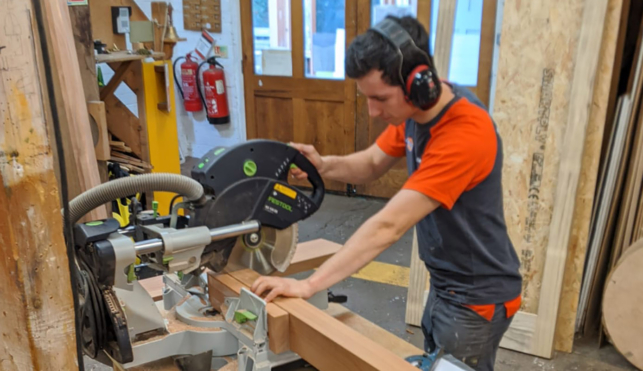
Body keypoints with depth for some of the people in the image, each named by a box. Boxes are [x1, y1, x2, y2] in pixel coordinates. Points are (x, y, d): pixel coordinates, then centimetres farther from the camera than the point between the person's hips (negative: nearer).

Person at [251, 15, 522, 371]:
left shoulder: (465, 136, -33)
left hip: (476, 296, -8)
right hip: (445, 283, 8)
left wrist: (308, 285, -32)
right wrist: (324, 165, -17)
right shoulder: (416, 109, -5)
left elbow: (388, 226, -35)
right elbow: (371, 164, 5)